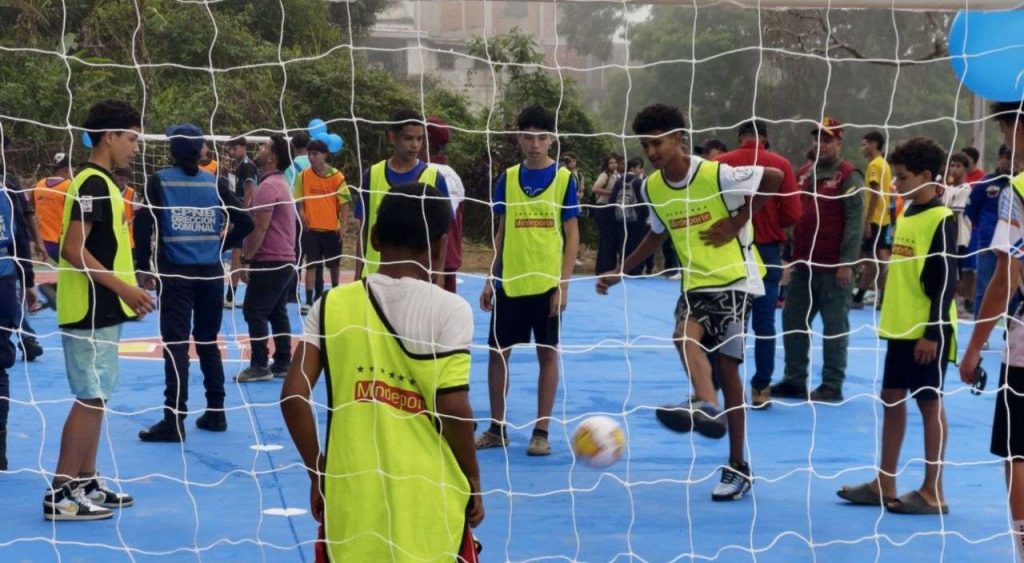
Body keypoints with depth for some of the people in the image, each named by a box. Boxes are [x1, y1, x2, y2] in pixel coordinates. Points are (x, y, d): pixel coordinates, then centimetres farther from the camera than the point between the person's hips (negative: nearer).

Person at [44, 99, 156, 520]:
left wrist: (126, 290, 17)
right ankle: (60, 494, -5)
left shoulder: (100, 182, 14)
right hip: (91, 310, -10)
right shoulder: (93, 184, -16)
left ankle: (85, 484, 20)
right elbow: (73, 249, -23)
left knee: (95, 398, 13)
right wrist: (123, 287, -24)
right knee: (89, 399, -8)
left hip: (101, 309, 10)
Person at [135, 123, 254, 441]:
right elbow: (245, 223, 1)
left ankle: (174, 420, -7)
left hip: (175, 273, -3)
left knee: (176, 344, -3)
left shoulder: (159, 181, -3)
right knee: (208, 342, 15)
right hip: (210, 273, 3)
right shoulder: (216, 183, 3)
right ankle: (215, 413, 19)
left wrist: (143, 267, -2)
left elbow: (143, 224, -9)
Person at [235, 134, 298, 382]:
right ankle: (282, 364, 12)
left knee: (254, 312, -6)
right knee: (278, 313, 11)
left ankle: (259, 366, -7)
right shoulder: (281, 184, 17)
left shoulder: (268, 186, -16)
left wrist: (246, 260, -15)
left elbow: (259, 228, -20)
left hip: (269, 261, -10)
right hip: (285, 260, 10)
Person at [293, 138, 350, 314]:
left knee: (334, 263, 13)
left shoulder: (336, 176, -6)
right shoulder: (303, 176, -1)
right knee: (311, 264, -3)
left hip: (332, 228, 0)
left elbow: (344, 203, -4)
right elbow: (299, 200, 6)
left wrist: (343, 226, -10)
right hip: (311, 228, 0)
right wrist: (301, 213, -13)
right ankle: (309, 301, -4)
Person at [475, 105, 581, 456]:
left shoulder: (564, 179, -2)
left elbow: (572, 235, -2)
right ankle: (496, 429, 15)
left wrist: (564, 283, -9)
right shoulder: (507, 179, 6)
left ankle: (541, 432, 10)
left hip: (547, 283, -3)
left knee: (547, 353, 2)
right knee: (498, 352, 4)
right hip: (509, 282, 3)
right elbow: (502, 232, 12)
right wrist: (490, 279, 7)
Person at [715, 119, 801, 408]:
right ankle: (761, 389, 7)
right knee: (764, 322, 6)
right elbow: (792, 213, -7)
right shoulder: (779, 164, -4)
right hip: (768, 250, 0)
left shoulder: (721, 163, -4)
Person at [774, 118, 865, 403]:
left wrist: (846, 262, -18)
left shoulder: (848, 176, -6)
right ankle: (795, 380, 19)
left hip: (833, 267, -8)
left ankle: (832, 386, 3)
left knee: (835, 326, -1)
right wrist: (789, 256, 18)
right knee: (793, 322, 10)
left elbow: (855, 221, -12)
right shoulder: (804, 173, 16)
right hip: (802, 264, 8)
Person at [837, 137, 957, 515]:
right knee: (891, 399, 11)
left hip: (926, 332, -8)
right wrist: (891, 319, 17)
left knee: (929, 403, -2)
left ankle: (932, 493, 5)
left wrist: (933, 332, -19)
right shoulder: (905, 215, 12)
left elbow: (946, 282, -16)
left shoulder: (941, 220, -12)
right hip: (899, 327, 8)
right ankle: (885, 484, 19)